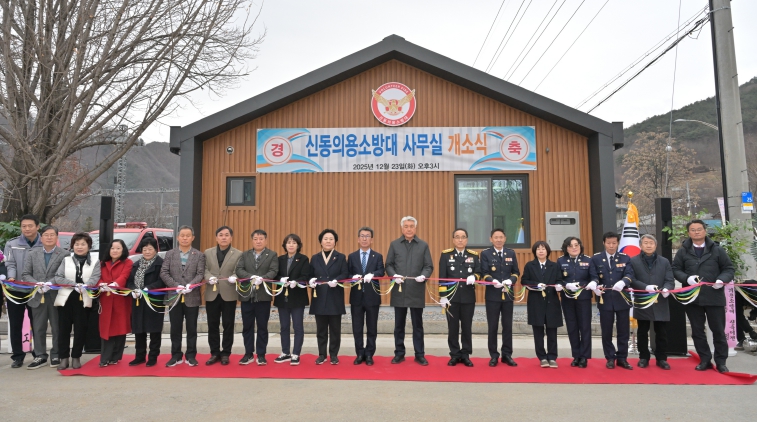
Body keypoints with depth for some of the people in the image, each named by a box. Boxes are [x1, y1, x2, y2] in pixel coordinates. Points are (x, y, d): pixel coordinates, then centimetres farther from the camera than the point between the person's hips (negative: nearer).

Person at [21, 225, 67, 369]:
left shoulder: (64, 254, -4)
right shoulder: (32, 254, 9)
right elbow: (25, 274, 5)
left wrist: (50, 283, -23)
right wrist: (36, 284, -12)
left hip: (57, 296, -3)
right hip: (38, 297, 3)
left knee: (57, 328, 6)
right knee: (38, 329, 10)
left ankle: (56, 356, 17)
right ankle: (40, 356, 20)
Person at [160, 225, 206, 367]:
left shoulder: (199, 255, 4)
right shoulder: (170, 254, 7)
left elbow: (200, 274, -5)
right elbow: (163, 273, -1)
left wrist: (190, 285, -23)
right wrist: (176, 286, -15)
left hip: (192, 297, -1)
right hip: (174, 297, 1)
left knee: (191, 328, 6)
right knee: (175, 329, 9)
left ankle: (191, 355, 16)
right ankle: (176, 355, 20)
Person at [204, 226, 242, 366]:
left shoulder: (238, 254, 2)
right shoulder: (208, 252, 10)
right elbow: (205, 270, 3)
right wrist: (209, 277, -17)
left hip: (229, 294, -2)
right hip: (212, 294, 2)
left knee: (228, 325, 4)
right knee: (212, 325, 8)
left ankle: (225, 353, 16)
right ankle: (215, 353, 20)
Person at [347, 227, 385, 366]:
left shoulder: (378, 256, 5)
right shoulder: (352, 256, 9)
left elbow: (381, 272, -11)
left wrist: (372, 275, -31)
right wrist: (353, 277, -19)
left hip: (372, 297, -1)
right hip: (356, 297, 1)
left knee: (372, 328, 6)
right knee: (357, 328, 7)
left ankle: (369, 355, 18)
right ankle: (360, 354, 19)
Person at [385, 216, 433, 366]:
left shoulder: (424, 245, 5)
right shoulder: (394, 244, 7)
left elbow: (429, 266, 3)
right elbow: (389, 265, 5)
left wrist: (423, 275, -17)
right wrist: (394, 275, -13)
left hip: (417, 291, -1)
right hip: (399, 290, 1)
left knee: (417, 324, 6)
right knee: (399, 324, 9)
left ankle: (420, 354, 16)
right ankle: (399, 353, 20)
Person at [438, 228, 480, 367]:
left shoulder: (474, 255, 6)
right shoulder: (446, 254, 2)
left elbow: (479, 272, 5)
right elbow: (442, 277, -2)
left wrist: (474, 277, -19)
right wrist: (442, 295, -8)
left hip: (468, 297, 1)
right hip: (451, 297, -1)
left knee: (467, 327, 8)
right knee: (453, 327, 5)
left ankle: (465, 355, 18)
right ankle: (454, 355, 16)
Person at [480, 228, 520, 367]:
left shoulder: (511, 253, 8)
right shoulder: (485, 254, -1)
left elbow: (516, 272, 7)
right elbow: (484, 273, -7)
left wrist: (510, 280, -13)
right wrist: (493, 281, -26)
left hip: (508, 294, 3)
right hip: (492, 295, -3)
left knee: (507, 326, 8)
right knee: (493, 326, 4)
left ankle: (507, 355, 18)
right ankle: (494, 356, 14)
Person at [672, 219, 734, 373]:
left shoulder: (717, 250, 4)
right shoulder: (683, 251, 5)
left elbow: (729, 268, 5)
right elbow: (675, 269, 4)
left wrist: (722, 279, -15)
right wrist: (687, 278, -15)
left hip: (714, 296, -1)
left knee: (718, 330, 6)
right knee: (697, 331, 8)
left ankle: (721, 362, 19)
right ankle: (705, 360, 19)